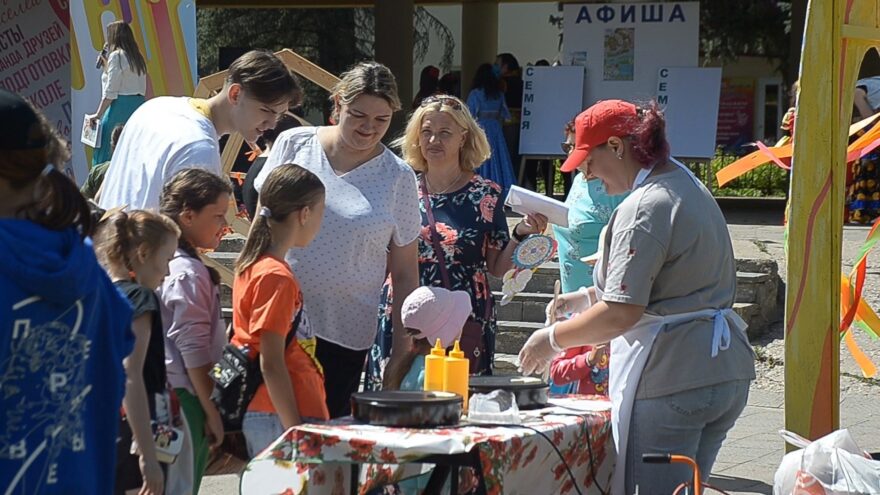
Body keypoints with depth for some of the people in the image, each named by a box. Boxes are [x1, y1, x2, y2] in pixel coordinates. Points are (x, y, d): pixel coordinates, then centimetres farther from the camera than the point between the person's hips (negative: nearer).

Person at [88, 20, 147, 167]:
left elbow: (110, 91, -11)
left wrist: (98, 114, -7)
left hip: (121, 106, -8)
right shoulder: (137, 58, 16)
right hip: (139, 105, 8)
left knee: (105, 151, -7)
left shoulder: (116, 56, -6)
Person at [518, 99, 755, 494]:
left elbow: (621, 314, -20)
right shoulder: (691, 187, 15)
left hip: (670, 382, -10)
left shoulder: (644, 208, -16)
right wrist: (588, 295, 25)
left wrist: (552, 339, -7)